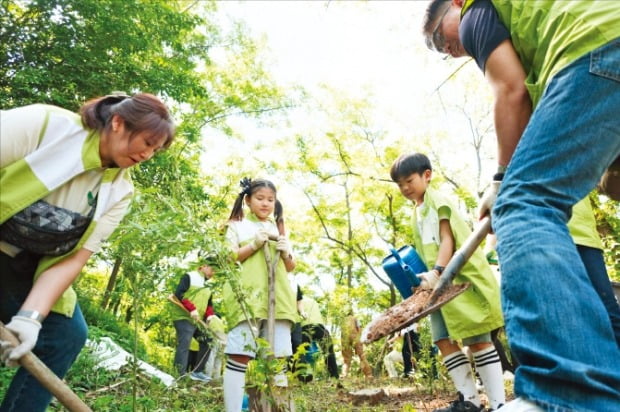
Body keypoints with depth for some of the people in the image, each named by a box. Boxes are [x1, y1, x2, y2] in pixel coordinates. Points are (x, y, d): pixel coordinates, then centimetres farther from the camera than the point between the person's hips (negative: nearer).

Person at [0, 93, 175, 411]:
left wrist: (30, 316, -25)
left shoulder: (120, 191, -8)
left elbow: (74, 258, -11)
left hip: (27, 270, 5)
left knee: (66, 334, -4)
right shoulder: (44, 123, -21)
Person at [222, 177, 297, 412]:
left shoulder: (278, 228, 21)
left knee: (278, 357, 1)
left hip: (277, 296, 4)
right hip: (247, 294, -4)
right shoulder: (238, 225, 10)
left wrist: (285, 253, -1)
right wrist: (254, 245, -10)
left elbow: (291, 267, 20)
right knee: (239, 355, -11)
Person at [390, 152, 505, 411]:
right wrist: (429, 276, 9)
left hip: (461, 276, -8)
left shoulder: (437, 201, -4)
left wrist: (437, 272, -26)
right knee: (443, 340, 2)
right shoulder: (417, 212, 20)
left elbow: (448, 240, -15)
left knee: (478, 339, -6)